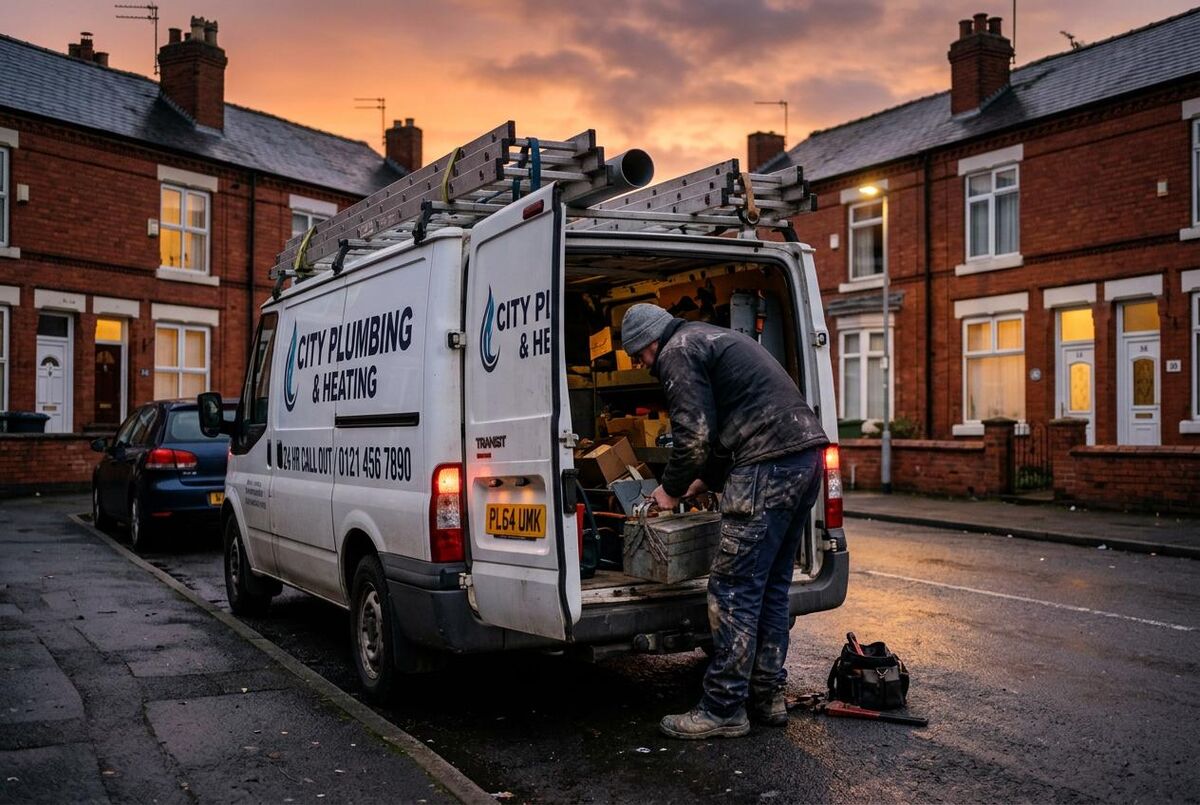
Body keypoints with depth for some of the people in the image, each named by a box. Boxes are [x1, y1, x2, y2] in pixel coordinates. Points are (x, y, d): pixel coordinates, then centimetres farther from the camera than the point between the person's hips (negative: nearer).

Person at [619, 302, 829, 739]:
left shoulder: (678, 352, -2)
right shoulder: (715, 339, 28)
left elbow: (694, 436, -11)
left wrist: (670, 490, 5)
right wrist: (702, 483, 30)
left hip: (770, 466, -10)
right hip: (807, 456, 10)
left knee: (733, 591, -5)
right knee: (772, 586, 16)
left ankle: (723, 710, 1)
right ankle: (768, 697, 24)